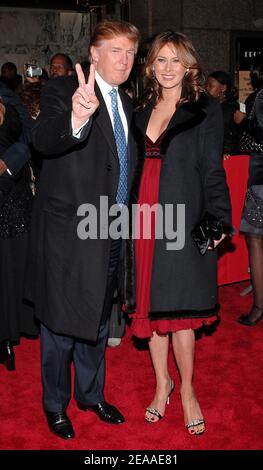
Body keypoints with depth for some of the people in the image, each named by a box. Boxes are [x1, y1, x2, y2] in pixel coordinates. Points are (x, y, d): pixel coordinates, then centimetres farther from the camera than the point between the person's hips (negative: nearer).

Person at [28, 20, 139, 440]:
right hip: (69, 232, -7)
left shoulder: (125, 103, 10)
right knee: (61, 322, 7)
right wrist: (76, 118, -54)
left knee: (97, 319, 20)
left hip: (111, 234, 7)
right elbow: (44, 141, -33)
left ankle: (91, 394, 40)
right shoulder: (61, 90, -12)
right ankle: (55, 404, 30)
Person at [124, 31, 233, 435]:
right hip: (143, 219, 4)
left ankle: (187, 389, 22)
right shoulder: (142, 110, 12)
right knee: (149, 305, 10)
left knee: (179, 309, 2)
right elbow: (133, 166, 9)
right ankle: (162, 382, 29)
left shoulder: (206, 110, 0)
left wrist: (219, 221, -12)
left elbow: (213, 170, -4)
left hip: (184, 221, -4)